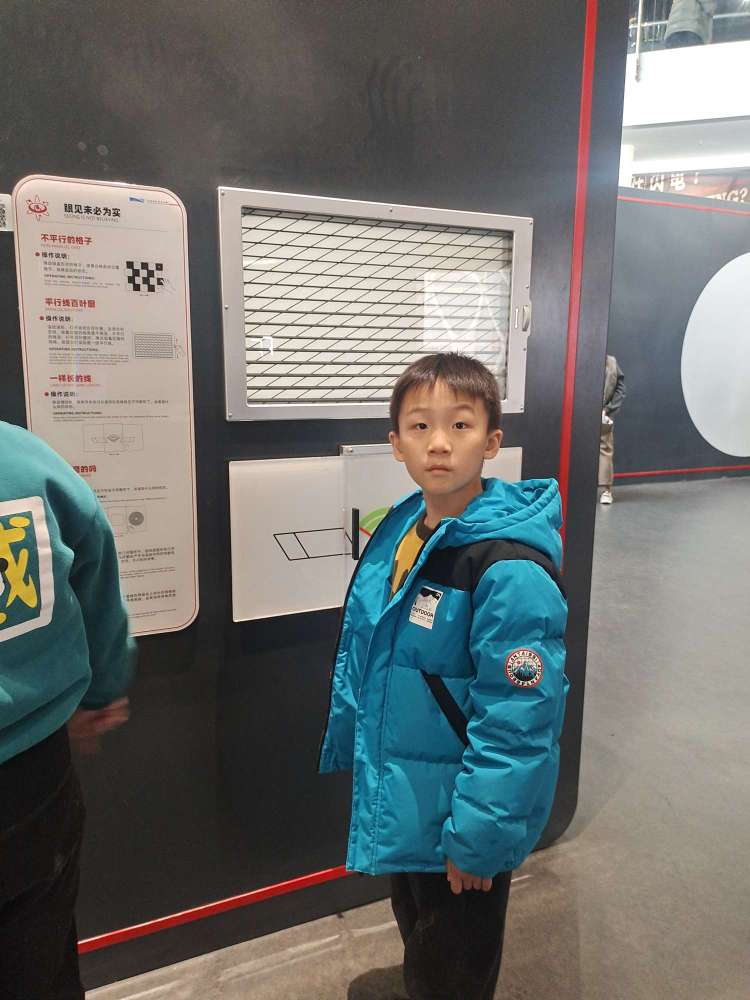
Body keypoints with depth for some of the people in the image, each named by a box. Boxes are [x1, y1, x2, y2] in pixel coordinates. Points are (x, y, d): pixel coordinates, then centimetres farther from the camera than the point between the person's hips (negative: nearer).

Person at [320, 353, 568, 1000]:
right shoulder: (395, 533, -4)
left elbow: (517, 720, -25)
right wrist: (349, 748, 14)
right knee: (416, 933, 32)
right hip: (396, 802, 7)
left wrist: (479, 838, -19)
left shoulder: (511, 569, -28)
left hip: (459, 821, -7)